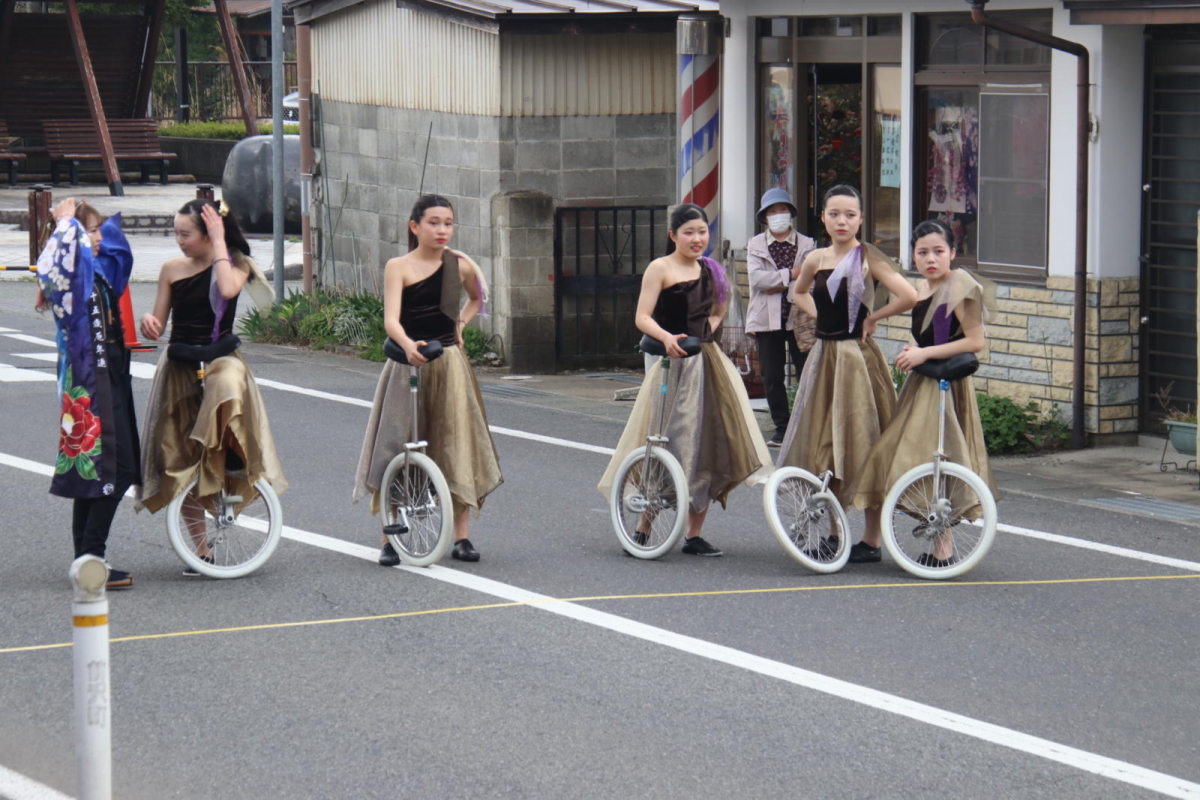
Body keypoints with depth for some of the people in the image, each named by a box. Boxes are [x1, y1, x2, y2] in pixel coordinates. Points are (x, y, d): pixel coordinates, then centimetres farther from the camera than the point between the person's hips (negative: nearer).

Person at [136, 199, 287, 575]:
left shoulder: (235, 264, -1)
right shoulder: (172, 269, 6)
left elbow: (228, 288, -25)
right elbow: (158, 326, 8)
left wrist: (219, 242, -16)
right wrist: (149, 322, -15)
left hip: (220, 357, -3)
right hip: (179, 366, 3)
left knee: (227, 383, -43)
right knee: (180, 458, 2)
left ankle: (232, 457, -24)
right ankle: (200, 547, 12)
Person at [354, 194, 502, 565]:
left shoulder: (460, 264, 4)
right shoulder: (398, 267, -5)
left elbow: (477, 299, 26)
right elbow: (391, 319, -18)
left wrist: (459, 326, 9)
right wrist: (408, 344, -37)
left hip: (450, 366, 3)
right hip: (407, 364, -3)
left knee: (457, 445, 2)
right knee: (395, 448, -5)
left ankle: (461, 535, 10)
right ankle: (390, 537, 2)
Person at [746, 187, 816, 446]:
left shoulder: (806, 245, 7)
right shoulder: (755, 245, 9)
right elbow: (756, 278, -7)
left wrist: (778, 286, -12)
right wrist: (791, 275, -11)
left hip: (799, 318, -1)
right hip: (767, 319, 2)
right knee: (772, 377, 3)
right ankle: (781, 428, 12)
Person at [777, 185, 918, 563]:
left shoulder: (868, 258, -10)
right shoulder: (816, 260, 7)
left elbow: (909, 297, -22)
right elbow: (799, 293, 29)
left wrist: (873, 317, -10)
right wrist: (822, 316, 11)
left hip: (857, 357, -6)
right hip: (824, 356, 6)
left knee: (861, 447, -3)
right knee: (823, 445, 9)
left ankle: (871, 540, 3)